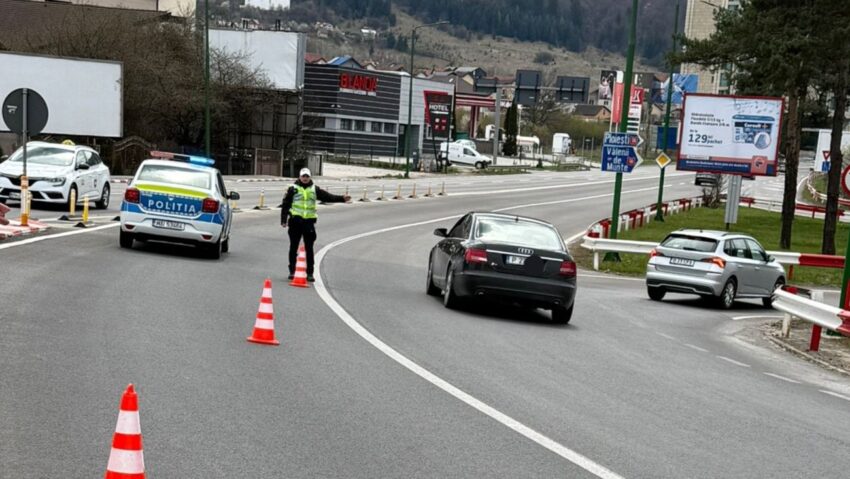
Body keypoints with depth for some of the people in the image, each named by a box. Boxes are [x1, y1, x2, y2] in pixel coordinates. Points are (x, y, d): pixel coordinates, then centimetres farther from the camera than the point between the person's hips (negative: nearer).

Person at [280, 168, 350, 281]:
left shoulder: (314, 189, 10)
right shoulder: (293, 188, 4)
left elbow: (328, 197, 3)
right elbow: (285, 205, 3)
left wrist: (342, 198, -10)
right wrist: (284, 220, -2)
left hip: (309, 221, 1)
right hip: (295, 221, -1)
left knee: (309, 249, 2)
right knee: (293, 247, 5)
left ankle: (310, 273, 6)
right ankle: (292, 271, 14)